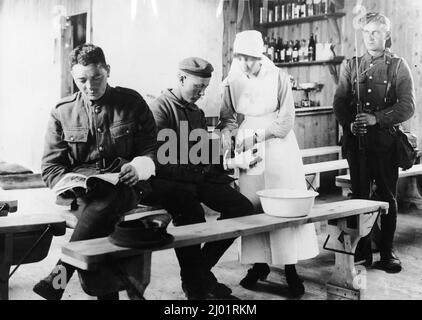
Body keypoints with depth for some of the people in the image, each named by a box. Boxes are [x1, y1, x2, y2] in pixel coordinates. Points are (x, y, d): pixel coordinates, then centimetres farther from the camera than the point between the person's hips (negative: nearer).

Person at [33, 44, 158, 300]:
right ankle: (106, 292, -21)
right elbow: (51, 167, 10)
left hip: (124, 189, -2)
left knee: (103, 200, -35)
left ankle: (59, 276, -36)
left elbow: (152, 150, 8)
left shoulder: (132, 102, 7)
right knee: (101, 221, -29)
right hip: (81, 192, 2)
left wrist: (140, 167, -16)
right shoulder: (63, 112, 10)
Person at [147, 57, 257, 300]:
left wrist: (234, 161, 2)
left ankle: (203, 267, 3)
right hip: (170, 180, -7)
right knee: (192, 212, -35)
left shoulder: (198, 113, 22)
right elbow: (160, 160, -13)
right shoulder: (161, 108, -3)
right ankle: (193, 283, -12)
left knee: (242, 207, -12)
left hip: (200, 178, 7)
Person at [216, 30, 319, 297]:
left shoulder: (279, 78, -6)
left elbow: (286, 120, -8)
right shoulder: (232, 82, 3)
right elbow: (228, 116, 8)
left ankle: (291, 268, 1)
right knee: (252, 207, 1)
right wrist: (227, 131, -13)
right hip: (248, 150, 3)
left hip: (278, 146, -2)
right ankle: (259, 264, 12)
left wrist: (257, 134, -16)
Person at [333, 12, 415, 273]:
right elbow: (340, 102, 8)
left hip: (385, 141, -2)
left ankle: (387, 253, 14)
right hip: (357, 141, 3)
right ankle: (362, 252, 15)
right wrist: (349, 124, -11)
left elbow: (408, 107, -6)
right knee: (359, 196, 6)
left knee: (387, 197, 4)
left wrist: (375, 118, -17)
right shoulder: (352, 66, 12)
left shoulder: (398, 66, 3)